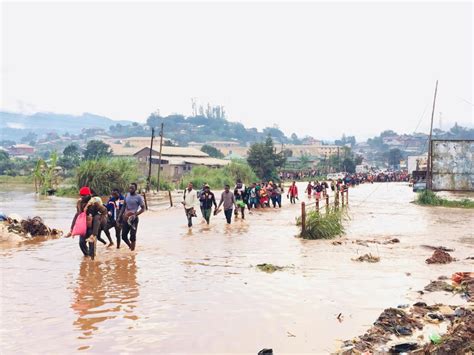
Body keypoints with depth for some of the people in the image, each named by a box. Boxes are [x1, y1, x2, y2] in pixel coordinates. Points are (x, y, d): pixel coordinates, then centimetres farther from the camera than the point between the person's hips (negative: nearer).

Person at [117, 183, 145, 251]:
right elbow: (123, 206, 16)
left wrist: (135, 214, -20)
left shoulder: (138, 197, -9)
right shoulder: (127, 195, 7)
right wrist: (119, 216, 12)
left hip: (133, 219, -6)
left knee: (132, 236, -4)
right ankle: (130, 247, 29)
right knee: (124, 236, 8)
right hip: (125, 218, 6)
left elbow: (143, 208, -7)